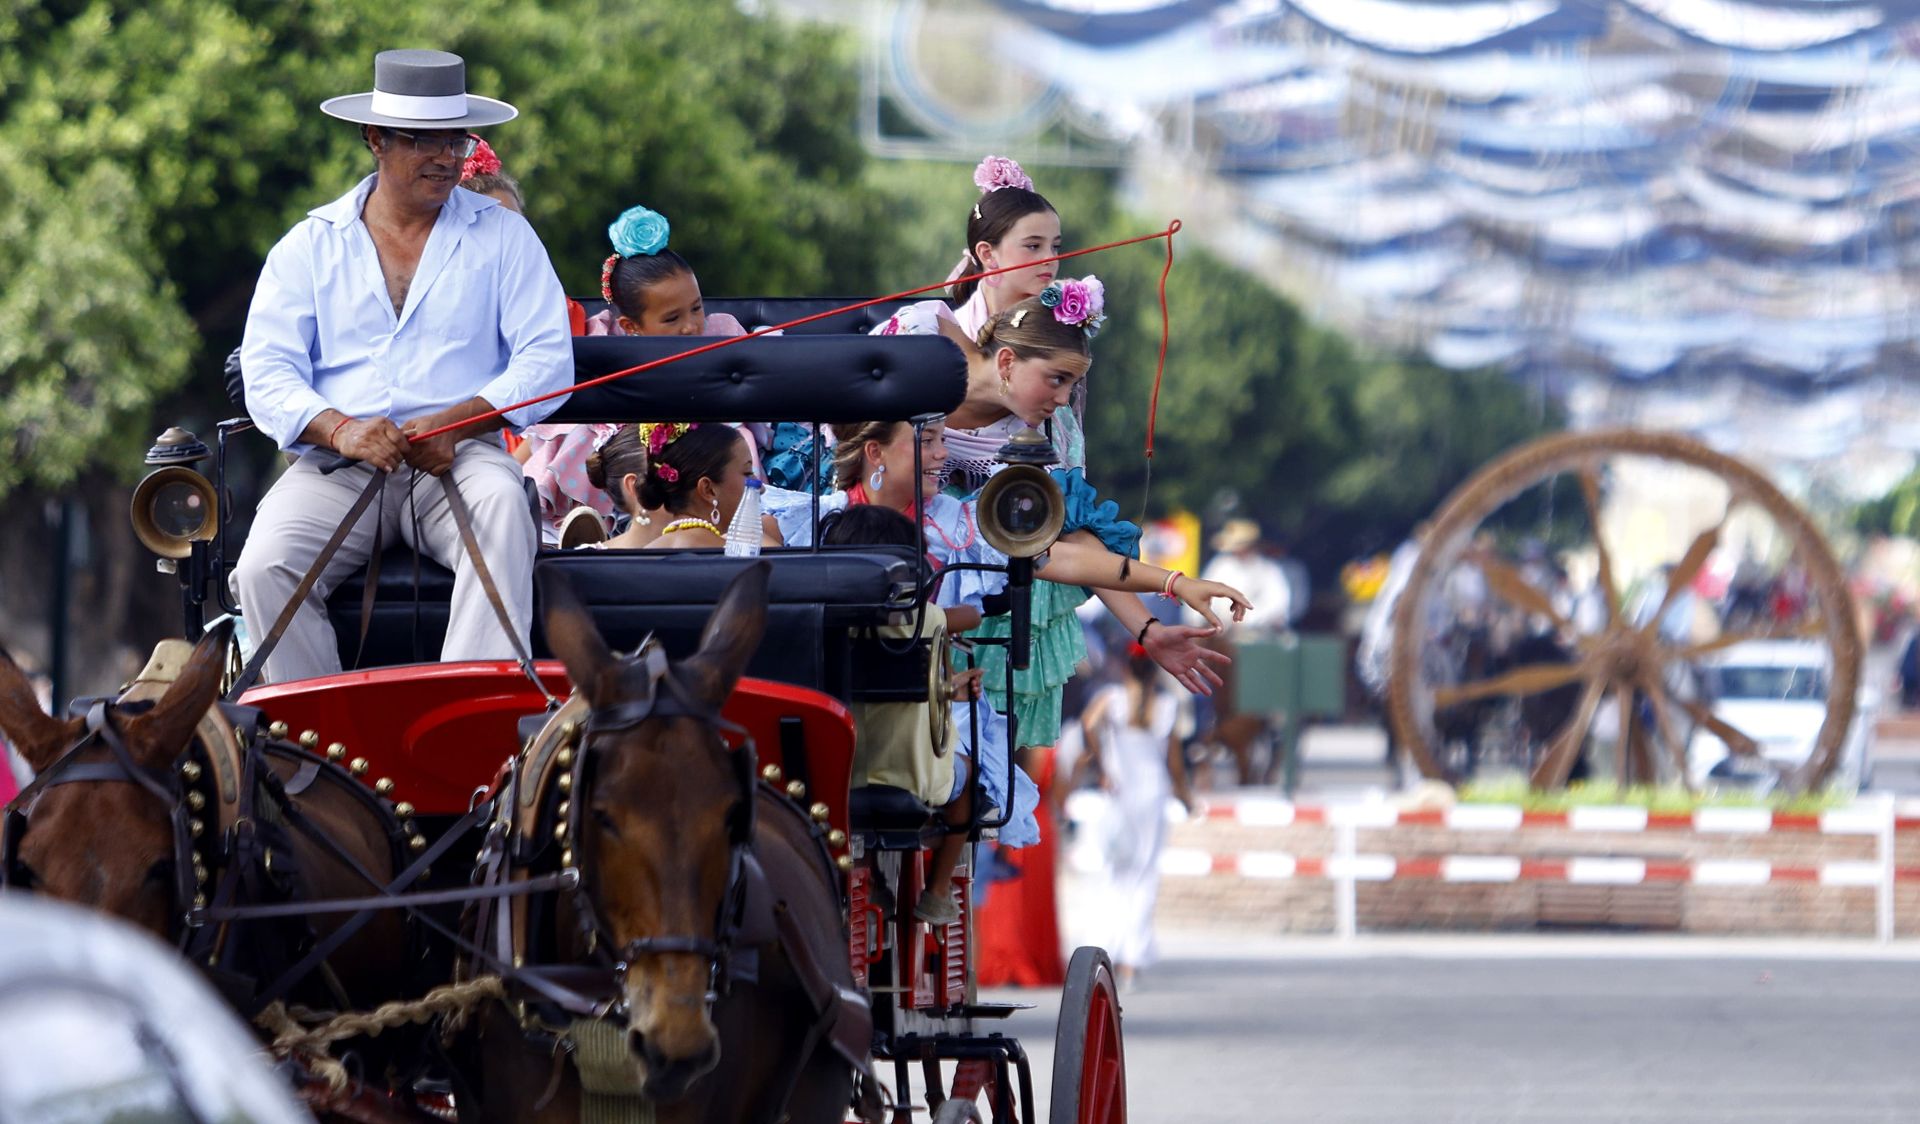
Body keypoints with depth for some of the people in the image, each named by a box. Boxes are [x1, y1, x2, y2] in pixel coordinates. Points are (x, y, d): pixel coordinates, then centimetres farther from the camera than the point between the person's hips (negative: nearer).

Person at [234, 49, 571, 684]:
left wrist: (456, 422, -16)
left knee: (502, 506, -36)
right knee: (263, 570, -28)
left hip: (460, 458, -1)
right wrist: (340, 429, -18)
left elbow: (547, 359, 2)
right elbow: (267, 371, 4)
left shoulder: (502, 237, 13)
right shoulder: (311, 245, 14)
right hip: (337, 466, 1)